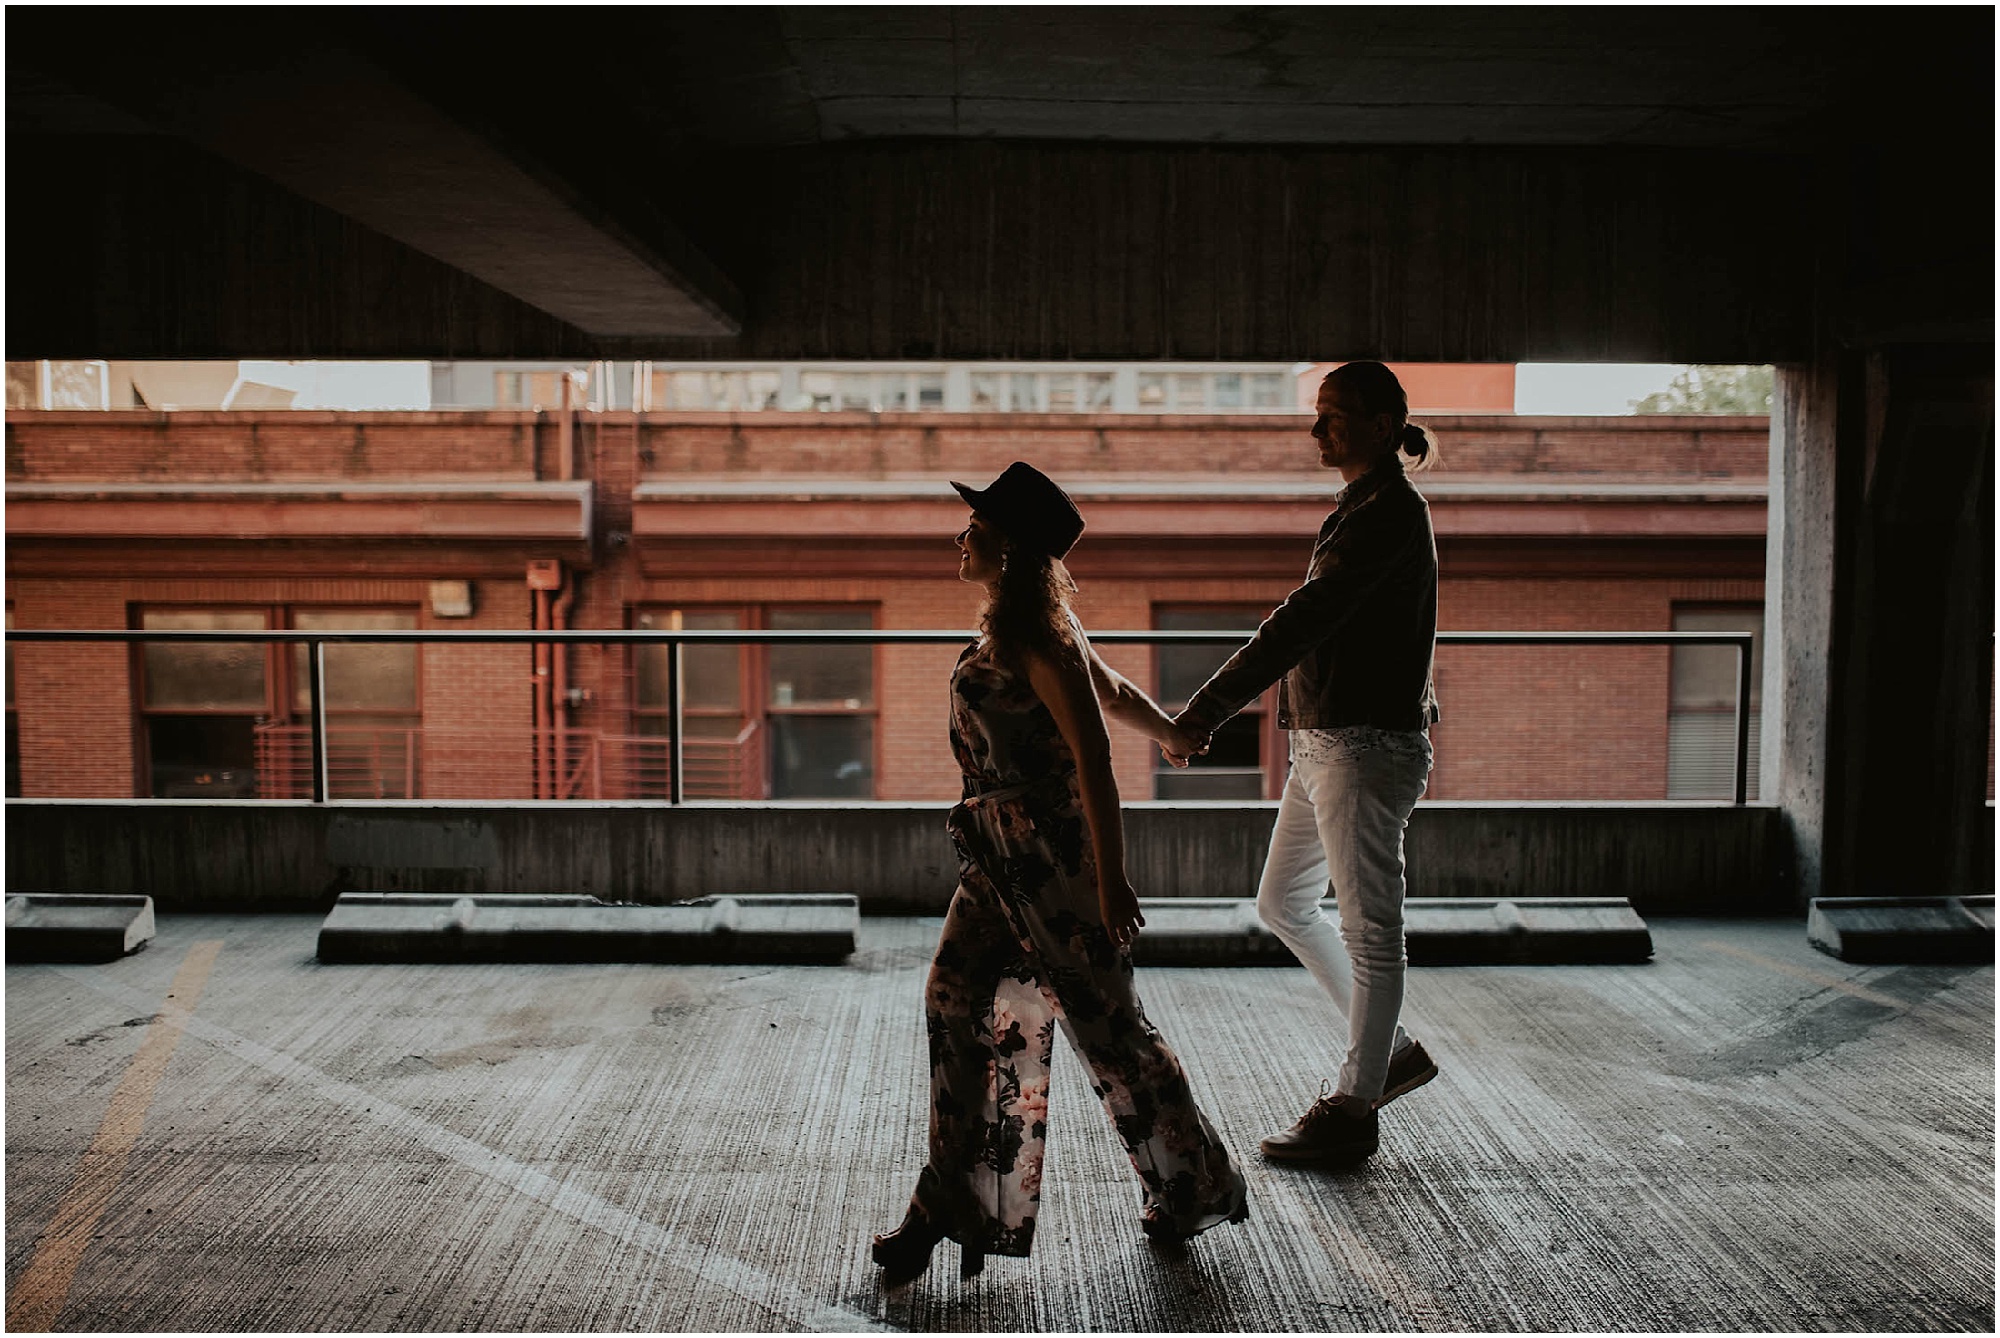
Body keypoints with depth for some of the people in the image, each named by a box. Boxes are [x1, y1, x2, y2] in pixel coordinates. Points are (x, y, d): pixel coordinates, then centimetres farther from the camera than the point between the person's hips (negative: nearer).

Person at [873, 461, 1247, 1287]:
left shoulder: (1037, 638, -18)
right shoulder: (1015, 627, 10)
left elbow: (1092, 754, -21)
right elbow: (1112, 690, 21)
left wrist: (1110, 877, -23)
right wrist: (1175, 735, 38)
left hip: (1050, 853, -9)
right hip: (1002, 854, 9)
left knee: (1103, 1021, 5)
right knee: (957, 1003, 4)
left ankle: (1196, 1189, 25)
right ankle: (957, 1204, 12)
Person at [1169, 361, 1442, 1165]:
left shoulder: (1390, 512, -16)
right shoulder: (1365, 508, 15)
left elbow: (1305, 619, -24)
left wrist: (1209, 706, -27)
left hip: (1366, 747, -10)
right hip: (1322, 743, 10)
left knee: (1369, 930, 2)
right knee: (1282, 904, 18)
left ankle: (1353, 1107, 14)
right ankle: (1392, 1049, 30)